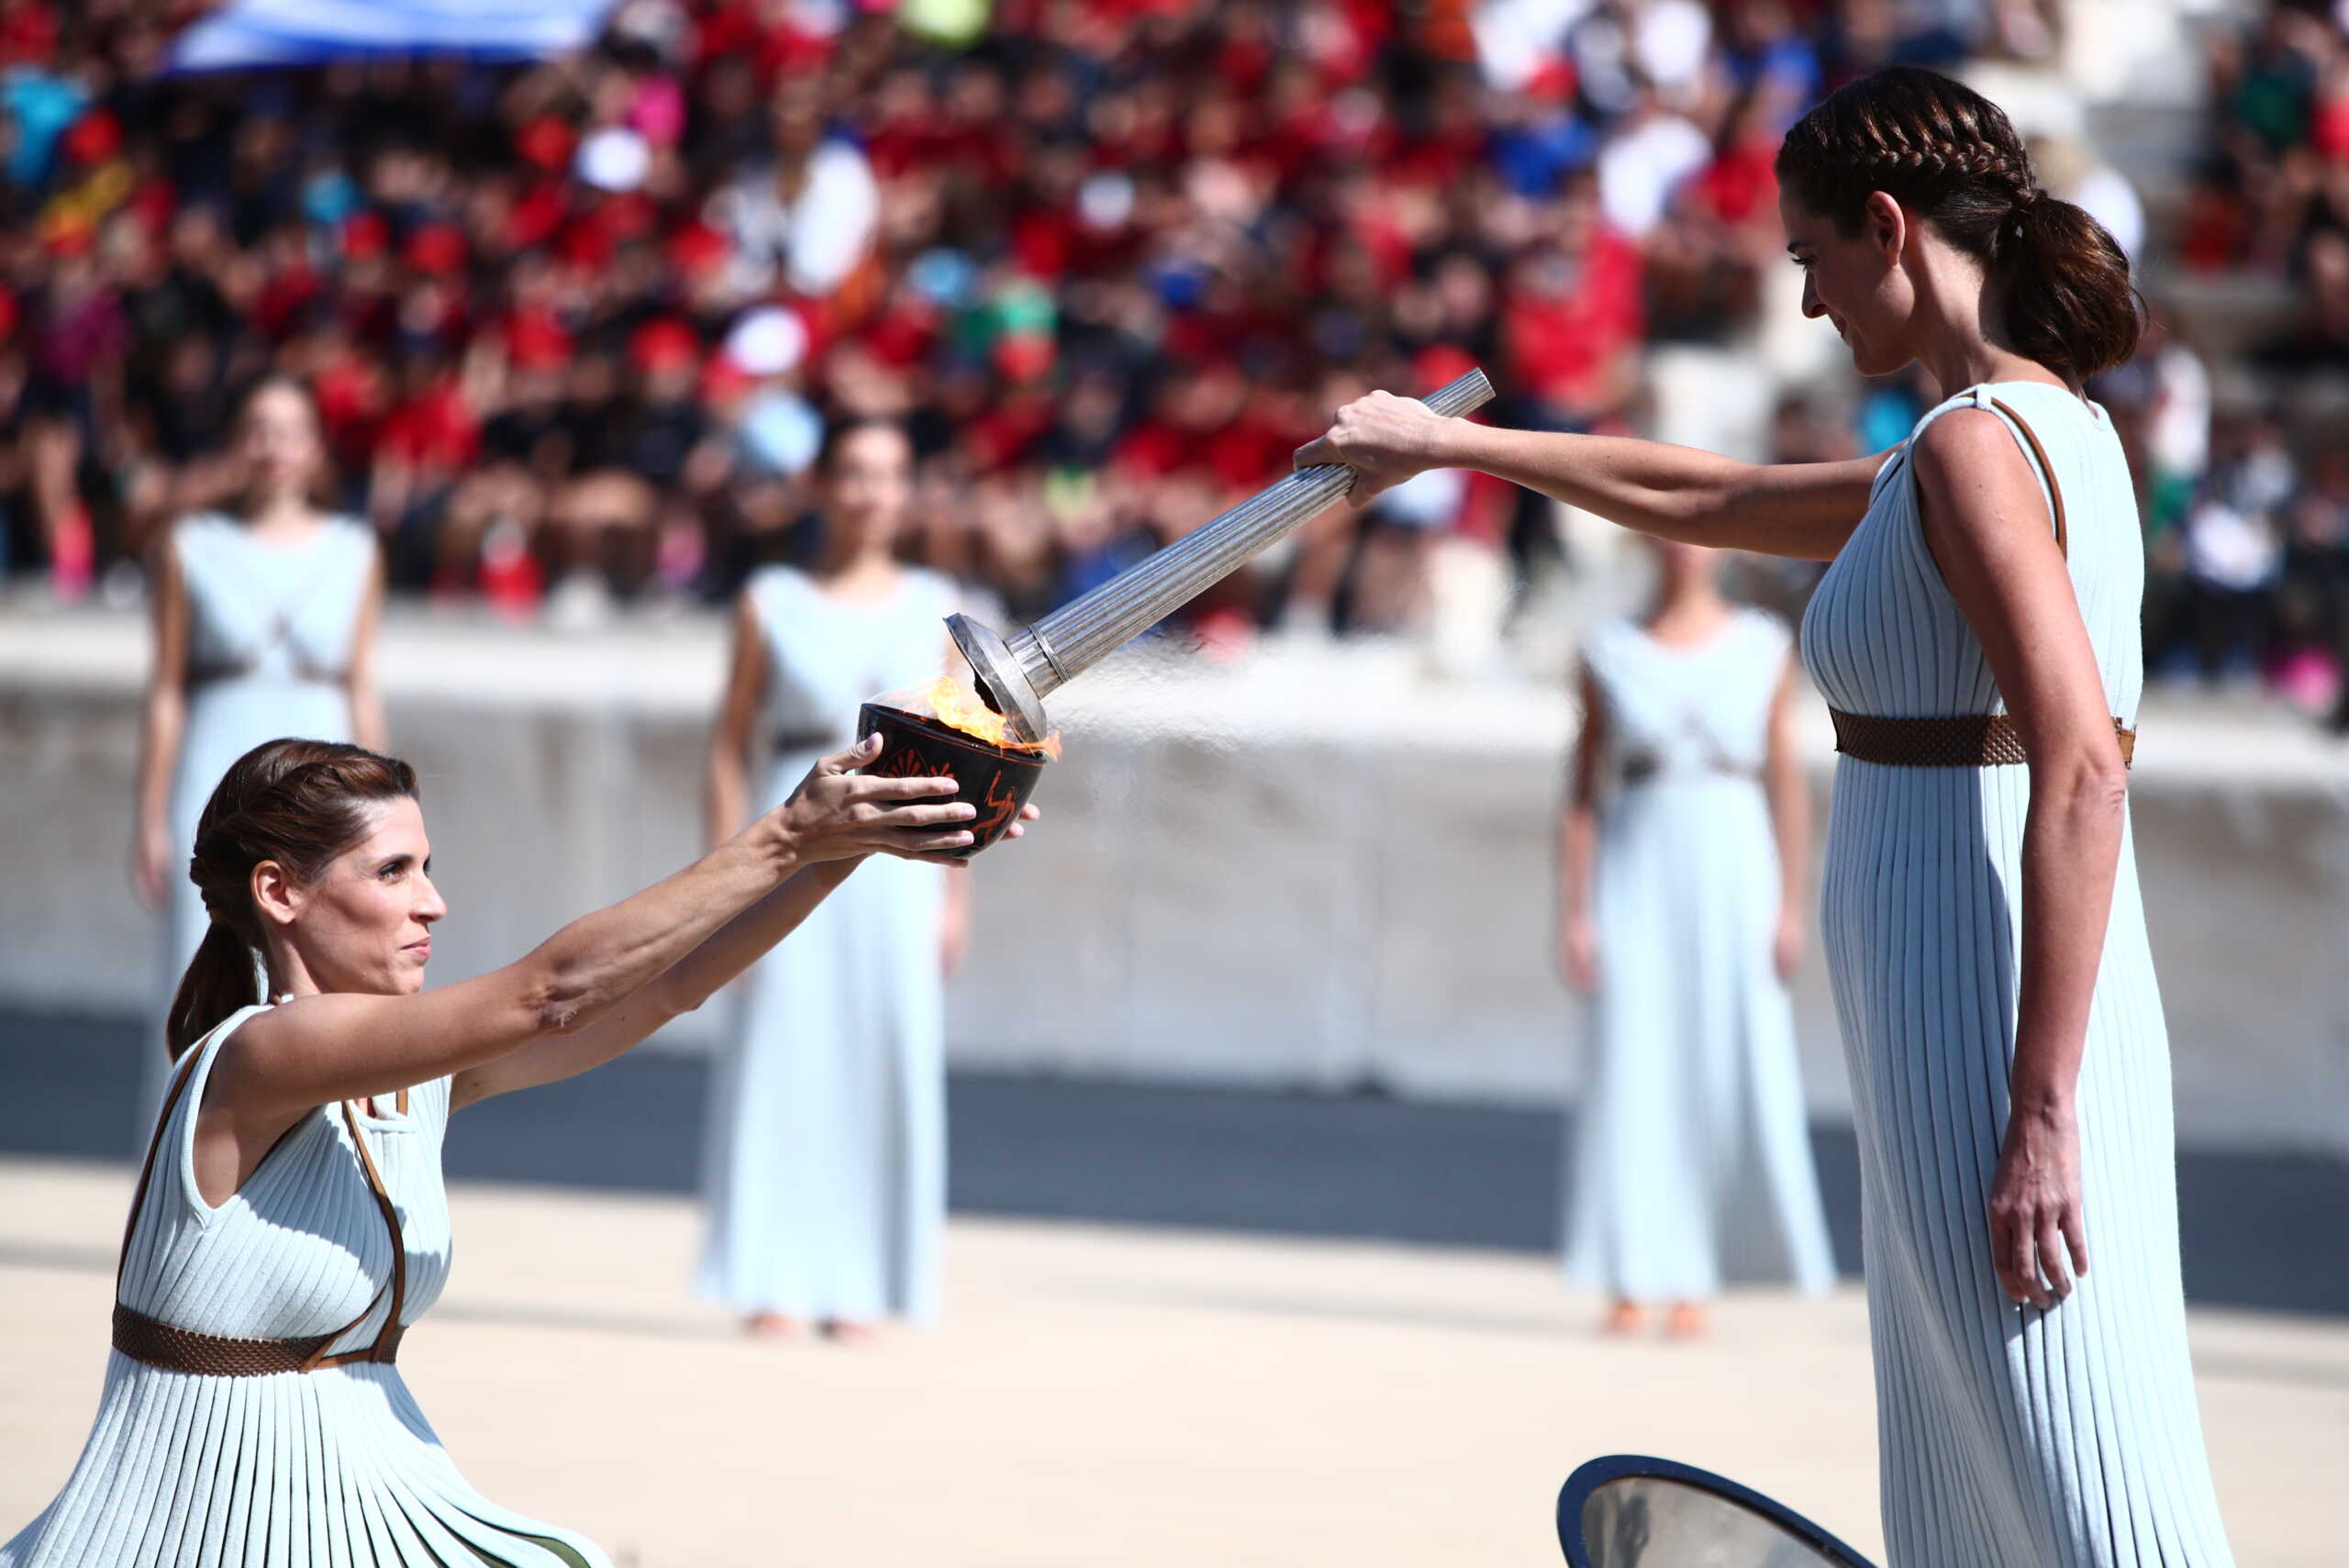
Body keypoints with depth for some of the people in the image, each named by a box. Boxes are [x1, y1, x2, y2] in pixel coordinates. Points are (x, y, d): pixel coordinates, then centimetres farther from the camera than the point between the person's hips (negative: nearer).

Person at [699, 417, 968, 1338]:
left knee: (891, 1061, -1)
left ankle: (856, 1287, 6)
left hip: (898, 852, 1)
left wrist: (956, 894, 4)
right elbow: (730, 742, 5)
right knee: (781, 1055, -4)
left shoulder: (935, 609, 8)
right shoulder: (770, 603, 5)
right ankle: (773, 1283, 1)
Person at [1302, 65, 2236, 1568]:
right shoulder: (2039, 428, 17)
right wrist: (1455, 443, 38)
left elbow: (2081, 770, -23)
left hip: (1993, 1029, -10)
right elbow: (1717, 502, 31)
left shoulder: (1977, 446, -13)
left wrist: (2043, 1110, -25)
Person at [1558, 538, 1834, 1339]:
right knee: (1631, 1071, -3)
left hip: (1732, 866, 0)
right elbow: (1582, 792, 3)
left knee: (1738, 1075, -1)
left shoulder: (1763, 649, 3)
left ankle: (1695, 1282, 11)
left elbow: (1787, 781, 3)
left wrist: (1791, 906, -3)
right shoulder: (1610, 654, 3)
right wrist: (1574, 912, -3)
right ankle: (1632, 1282, 0)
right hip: (1636, 870, 0)